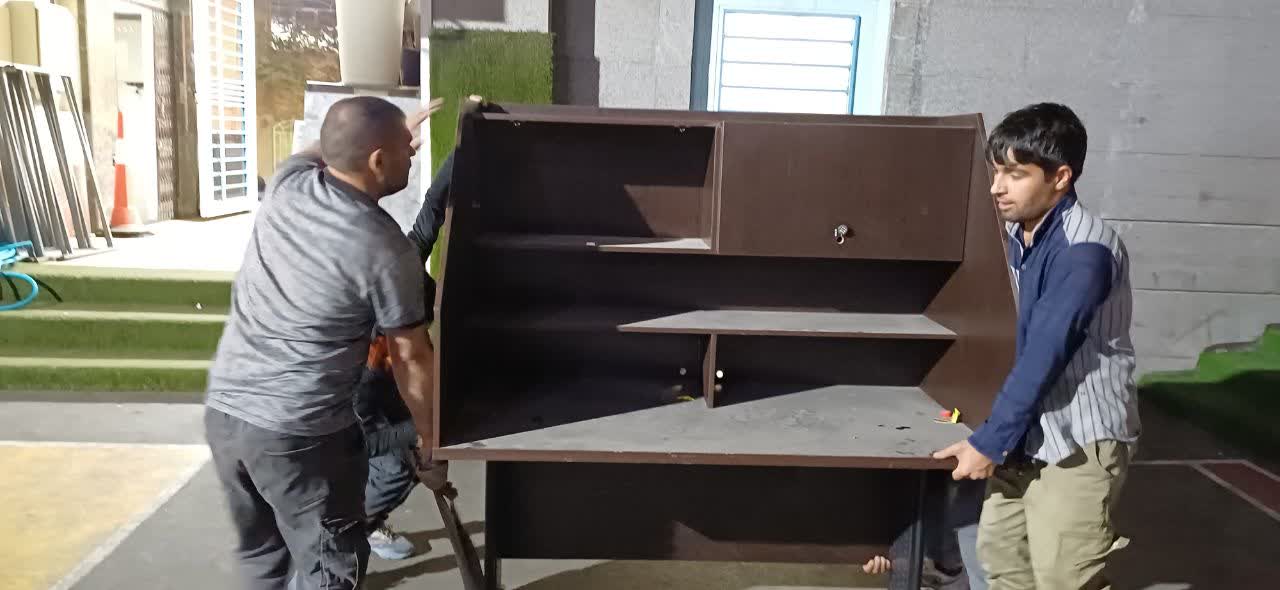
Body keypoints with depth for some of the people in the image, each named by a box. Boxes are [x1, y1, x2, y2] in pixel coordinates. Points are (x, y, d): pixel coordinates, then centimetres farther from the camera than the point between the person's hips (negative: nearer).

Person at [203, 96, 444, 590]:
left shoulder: (286, 182, 0)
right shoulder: (386, 250, -16)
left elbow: (321, 153, 27)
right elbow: (410, 357, -7)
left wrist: (394, 135, 29)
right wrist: (429, 435, 6)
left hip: (223, 410, 7)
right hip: (302, 433, -7)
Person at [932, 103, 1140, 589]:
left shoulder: (1084, 250, -23)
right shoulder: (1022, 232, 4)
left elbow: (1047, 353, -24)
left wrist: (989, 441, -20)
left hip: (1080, 439, -8)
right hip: (1033, 429, 9)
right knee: (999, 545, 17)